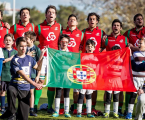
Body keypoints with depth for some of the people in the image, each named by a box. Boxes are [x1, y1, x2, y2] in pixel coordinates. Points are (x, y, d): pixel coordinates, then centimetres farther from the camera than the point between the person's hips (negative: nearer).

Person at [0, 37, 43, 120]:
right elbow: (22, 74, -19)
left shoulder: (29, 58, 9)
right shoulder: (15, 60, -9)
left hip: (25, 89, 4)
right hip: (15, 86, -4)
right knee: (10, 91, -43)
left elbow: (38, 68, 25)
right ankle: (11, 113, -28)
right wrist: (35, 84, -27)